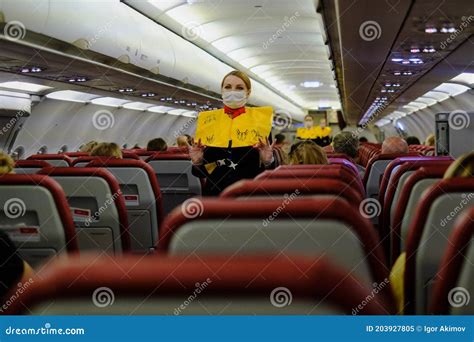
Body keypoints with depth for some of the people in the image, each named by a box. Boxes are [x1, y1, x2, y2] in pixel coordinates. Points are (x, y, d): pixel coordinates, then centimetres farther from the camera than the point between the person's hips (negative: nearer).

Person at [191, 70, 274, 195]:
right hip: (214, 192, 2)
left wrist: (267, 162, -21)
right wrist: (197, 162, -13)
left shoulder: (260, 120, -3)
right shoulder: (208, 121, 1)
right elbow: (201, 173, 7)